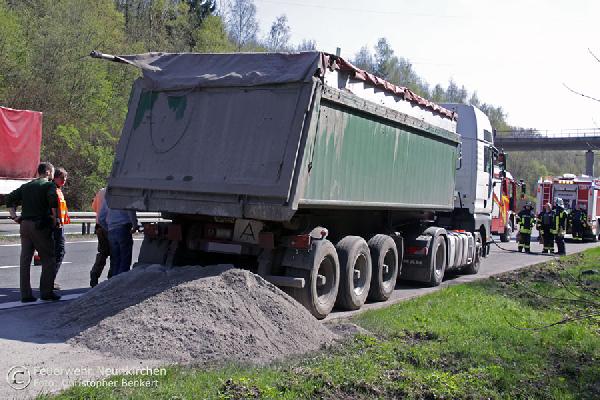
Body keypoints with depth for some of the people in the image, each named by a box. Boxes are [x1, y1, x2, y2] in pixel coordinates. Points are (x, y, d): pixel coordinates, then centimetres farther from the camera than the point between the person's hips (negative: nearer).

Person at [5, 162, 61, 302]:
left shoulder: (26, 186, 17)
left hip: (25, 225, 6)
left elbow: (10, 199, 15)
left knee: (25, 259, 8)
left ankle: (25, 294, 10)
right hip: (40, 226, -6)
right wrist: (55, 217, -12)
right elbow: (53, 200, -22)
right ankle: (46, 291, 1)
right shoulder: (49, 185, -4)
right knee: (49, 259, 3)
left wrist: (14, 216, 11)